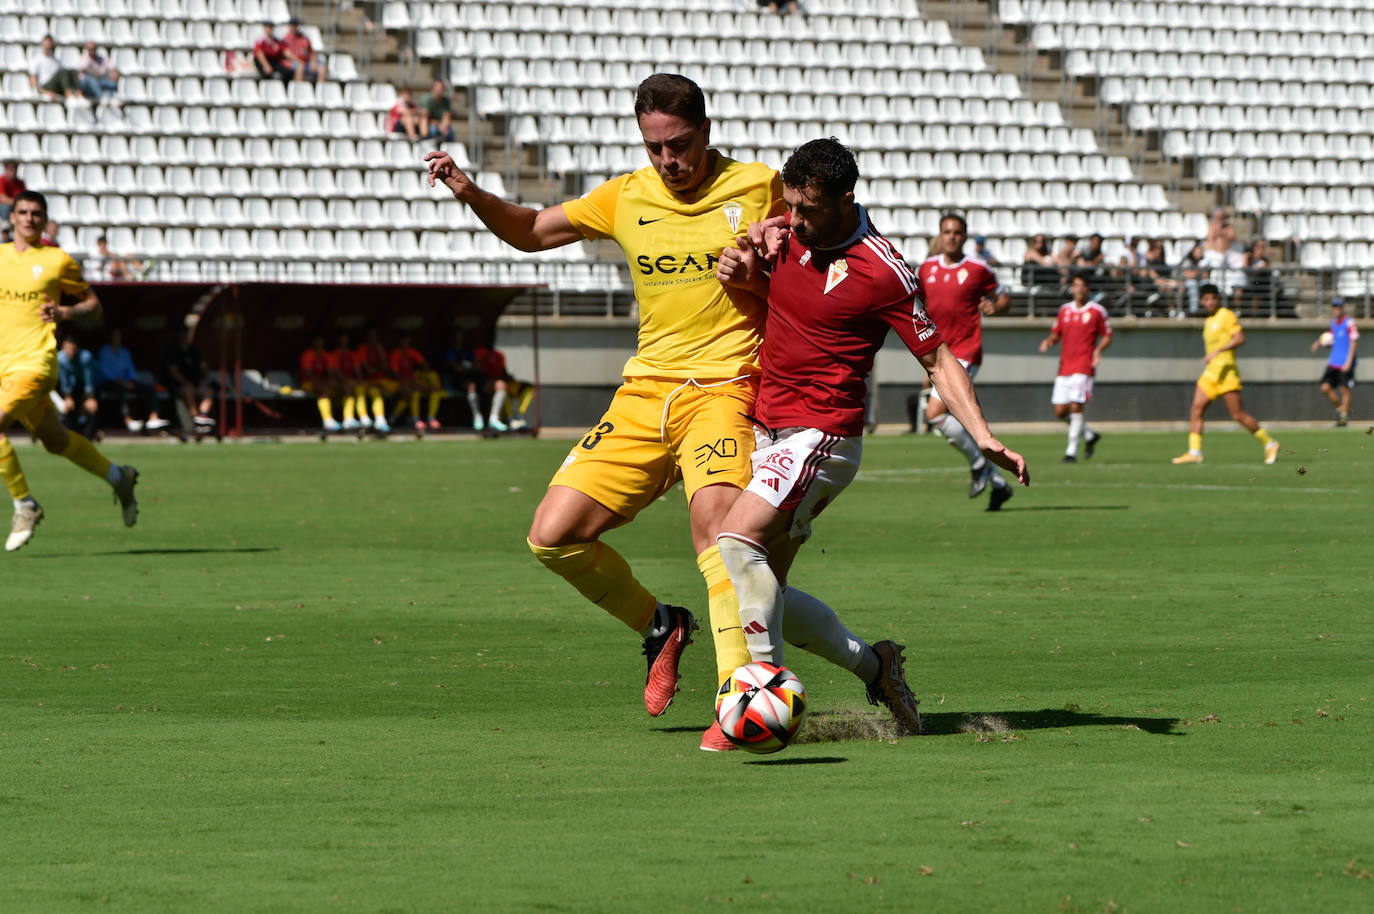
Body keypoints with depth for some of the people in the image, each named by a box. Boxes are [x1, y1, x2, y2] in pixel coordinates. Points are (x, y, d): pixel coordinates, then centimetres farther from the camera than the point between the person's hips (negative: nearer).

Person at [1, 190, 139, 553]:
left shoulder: (58, 260, 1)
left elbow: (93, 303, 9)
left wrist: (66, 312, -10)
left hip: (35, 360, -5)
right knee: (56, 441, 14)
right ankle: (119, 478, 37)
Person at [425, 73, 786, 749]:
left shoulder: (760, 188, -1)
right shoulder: (628, 198, 10)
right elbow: (533, 231, 22)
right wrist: (471, 193, 3)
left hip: (722, 385, -5)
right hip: (644, 390, 5)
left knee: (713, 512, -33)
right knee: (553, 538, -3)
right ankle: (658, 626, 22)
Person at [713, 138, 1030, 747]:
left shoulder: (883, 272, -14)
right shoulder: (790, 233, 4)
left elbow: (938, 360, -7)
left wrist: (984, 437, -17)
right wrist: (735, 258, 1)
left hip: (822, 438, -8)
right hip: (766, 432, 8)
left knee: (737, 540, -27)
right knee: (762, 594, 5)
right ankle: (872, 665, 20)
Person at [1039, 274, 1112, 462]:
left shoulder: (1097, 311, 0)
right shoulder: (1064, 310, 13)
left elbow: (1107, 336, 5)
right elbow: (1056, 334, 19)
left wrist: (1099, 349, -14)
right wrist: (1049, 341, -3)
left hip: (1084, 367, -5)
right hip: (1064, 367, 5)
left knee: (1076, 406, -16)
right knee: (1060, 412, 1)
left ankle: (1072, 451, -9)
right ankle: (1089, 435, 25)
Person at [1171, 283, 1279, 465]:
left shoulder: (1227, 316, -7)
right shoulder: (1208, 322, 18)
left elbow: (1240, 339, -19)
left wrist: (1217, 351, -26)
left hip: (1226, 371, -8)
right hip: (1211, 372, 8)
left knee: (1238, 414, -8)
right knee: (1196, 410, -5)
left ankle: (1269, 444, 5)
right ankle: (1194, 452, -9)